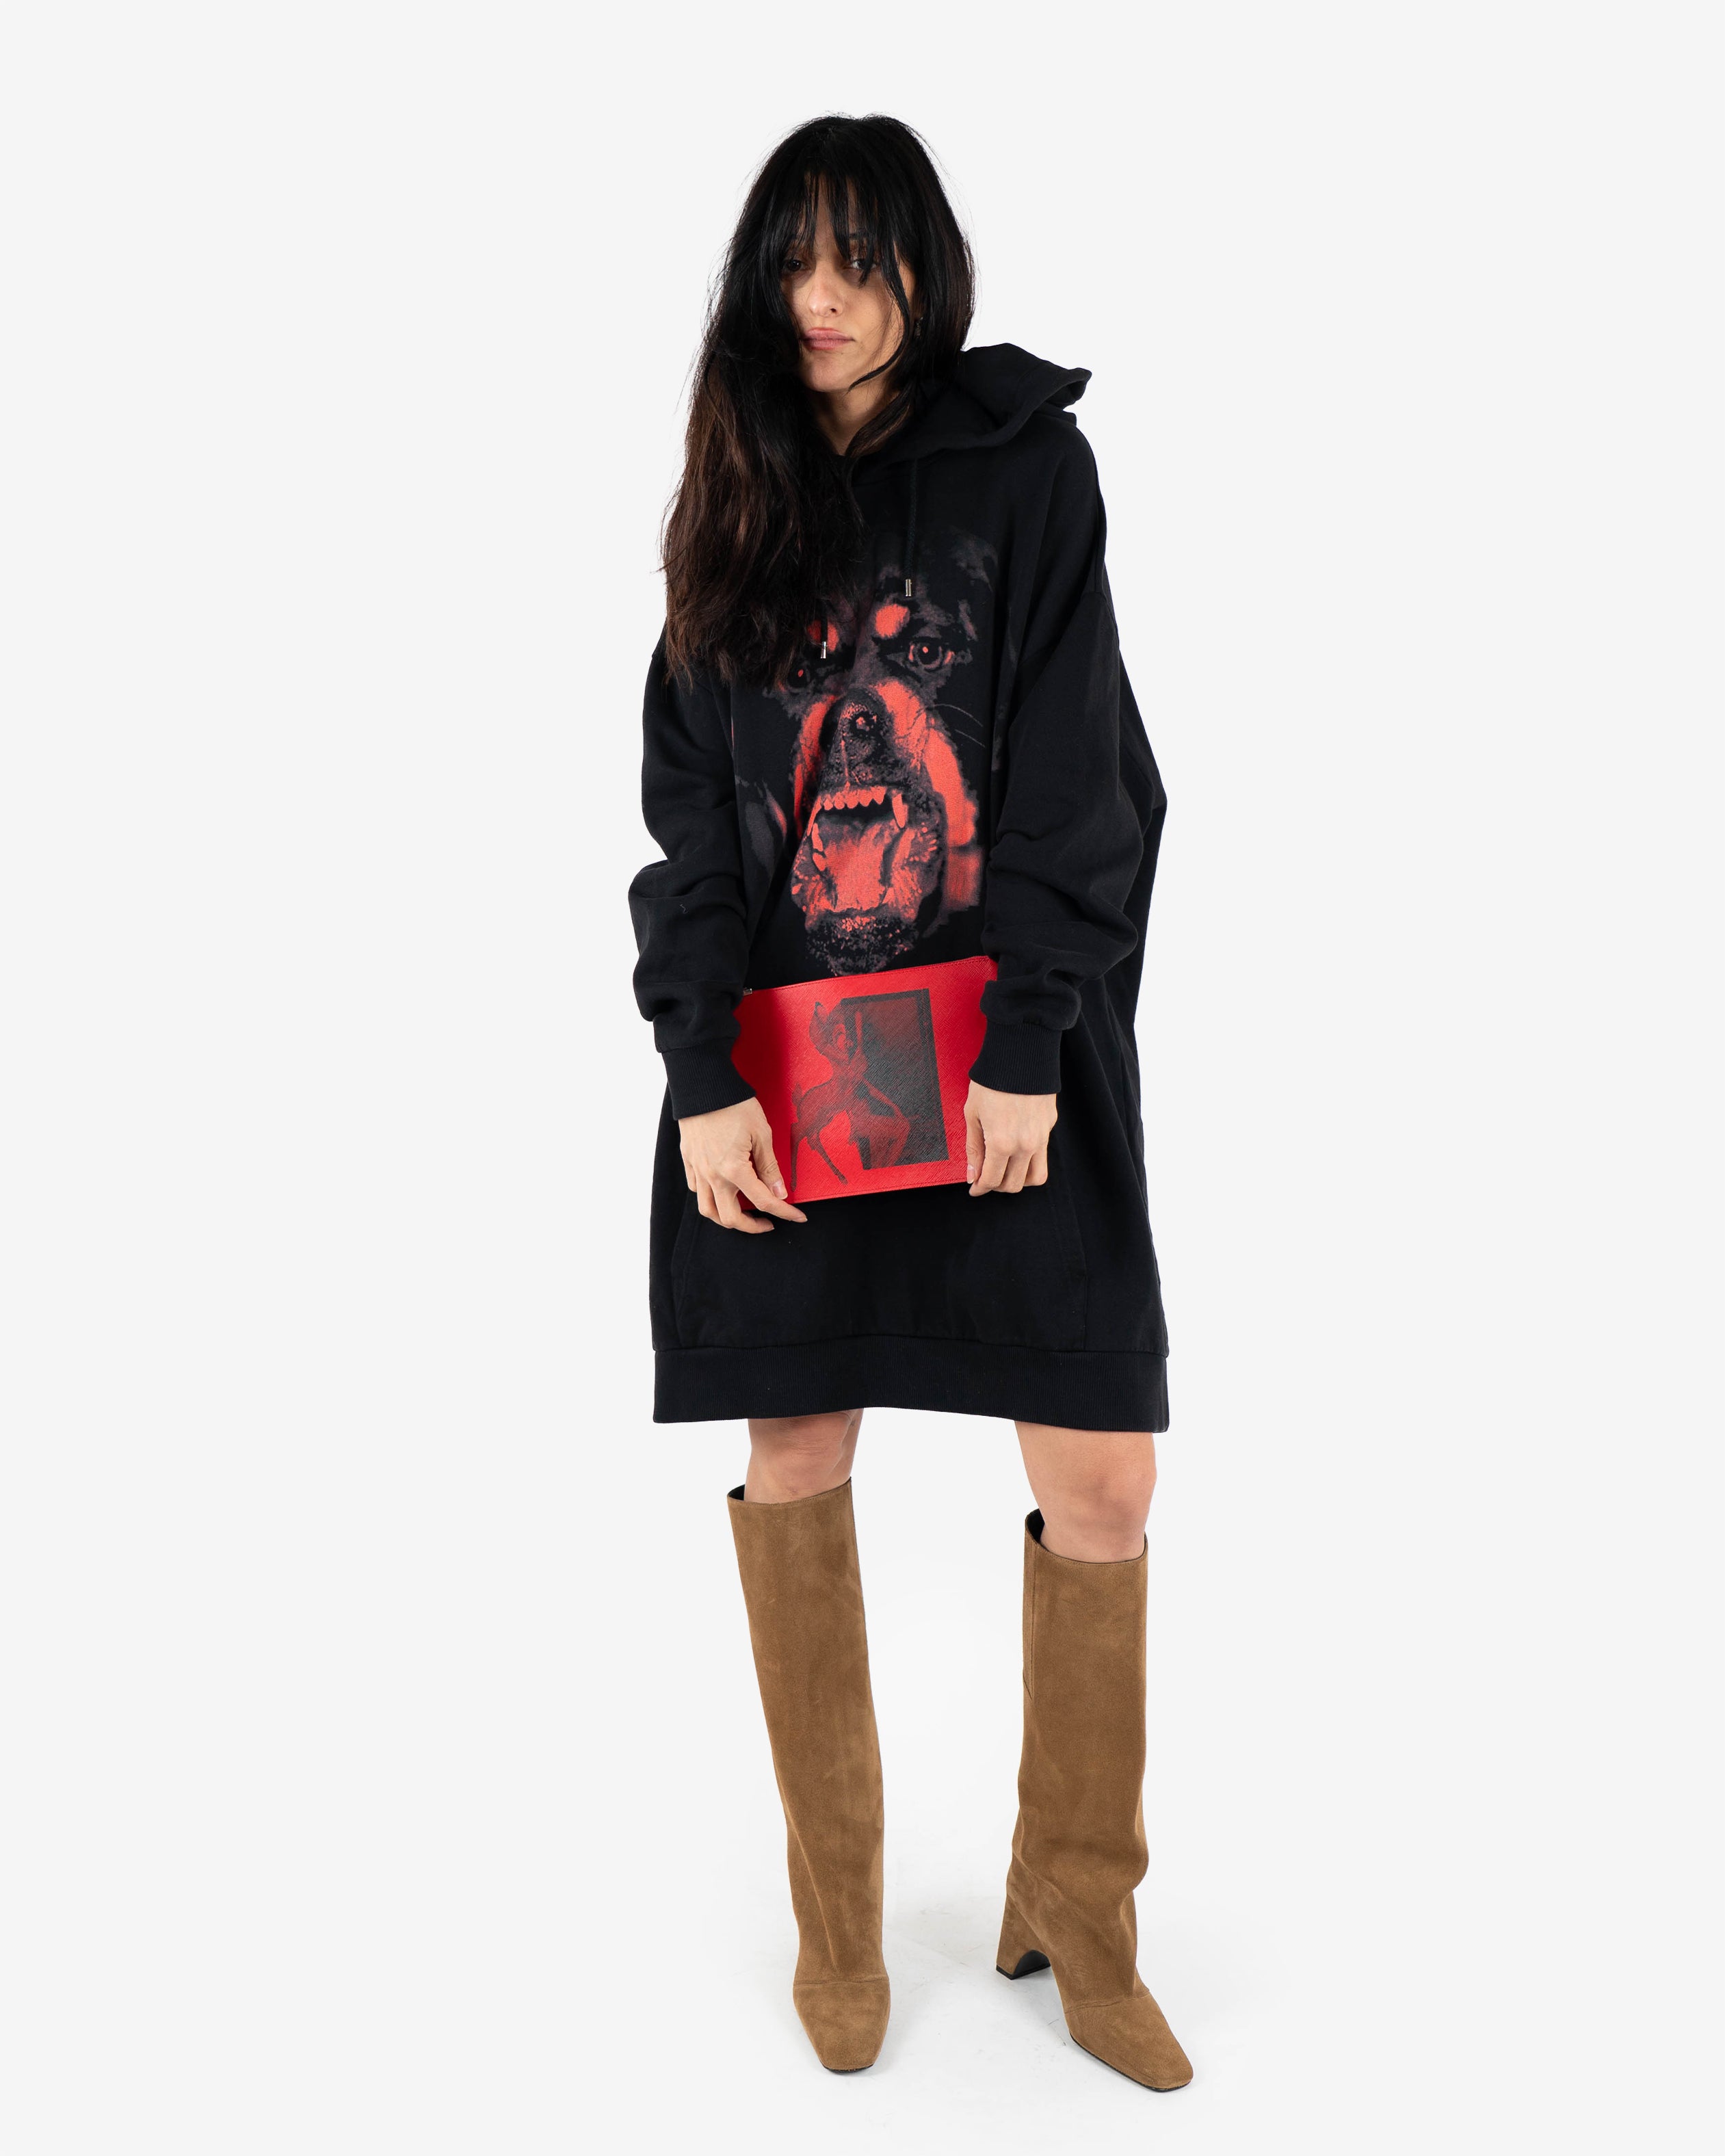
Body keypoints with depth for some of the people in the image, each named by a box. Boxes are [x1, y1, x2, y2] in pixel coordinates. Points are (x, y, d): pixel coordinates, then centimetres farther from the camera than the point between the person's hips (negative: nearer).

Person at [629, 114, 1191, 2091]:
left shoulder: (1028, 464, 4)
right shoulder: (744, 503, 11)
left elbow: (1072, 773, -5)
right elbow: (690, 810, 5)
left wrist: (1025, 1046, -14)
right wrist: (700, 1073, -7)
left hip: (1012, 1046, -2)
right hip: (785, 1055, 3)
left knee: (1103, 1477, -2)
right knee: (794, 1460, 5)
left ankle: (1075, 1910, 20)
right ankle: (836, 1907, 23)